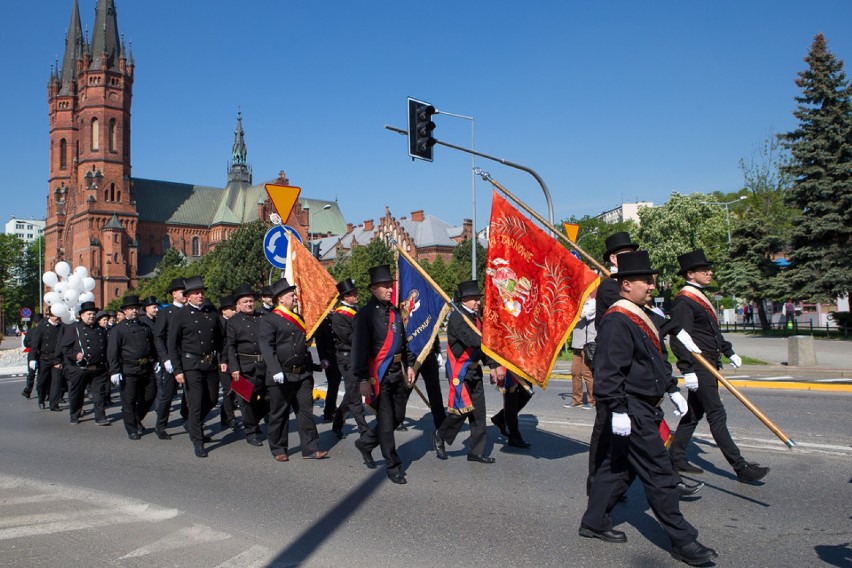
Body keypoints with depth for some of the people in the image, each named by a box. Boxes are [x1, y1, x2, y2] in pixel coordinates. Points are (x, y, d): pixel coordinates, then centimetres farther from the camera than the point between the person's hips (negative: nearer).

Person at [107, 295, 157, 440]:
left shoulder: (145, 327, 15)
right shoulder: (118, 329, -2)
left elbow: (153, 347, 22)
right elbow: (112, 352, -8)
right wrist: (114, 371, -14)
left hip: (147, 369, 5)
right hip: (129, 371, -5)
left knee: (149, 396, 10)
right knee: (129, 402, 2)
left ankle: (137, 420, 33)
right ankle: (132, 430, 14)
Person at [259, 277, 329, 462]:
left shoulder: (299, 318, 16)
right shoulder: (269, 320, -6)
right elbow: (266, 347, -14)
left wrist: (310, 368, 18)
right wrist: (276, 371, -24)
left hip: (303, 374, 6)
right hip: (282, 376, -6)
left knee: (306, 410, 4)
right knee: (279, 414, 6)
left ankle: (310, 448, 8)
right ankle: (278, 449, 18)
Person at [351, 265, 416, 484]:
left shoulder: (394, 312, 12)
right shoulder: (366, 314, -11)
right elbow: (360, 349, -15)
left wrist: (409, 365, 16)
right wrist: (362, 380, -19)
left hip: (397, 372, 8)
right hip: (379, 374, -8)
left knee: (398, 416, 13)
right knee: (386, 421, -1)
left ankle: (365, 442, 33)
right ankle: (393, 466, 11)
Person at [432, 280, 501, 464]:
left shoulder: (475, 317, 12)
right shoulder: (457, 317, -16)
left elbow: (483, 344, 11)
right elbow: (472, 340, -28)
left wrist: (494, 365, -1)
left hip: (474, 370, 8)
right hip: (460, 371, -8)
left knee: (478, 411, 8)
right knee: (462, 409, -6)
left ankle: (477, 451, 16)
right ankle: (440, 436, 19)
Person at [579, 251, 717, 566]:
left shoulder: (643, 315, 14)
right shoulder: (616, 321, -19)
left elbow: (659, 358, 24)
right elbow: (608, 371, -24)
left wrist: (671, 388, 22)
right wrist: (617, 410, -25)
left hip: (645, 409, 10)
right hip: (632, 413, -10)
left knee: (618, 466, 17)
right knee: (659, 475, -2)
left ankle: (593, 522, 28)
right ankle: (682, 540, 9)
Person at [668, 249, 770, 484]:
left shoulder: (699, 297, 16)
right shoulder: (683, 301, -16)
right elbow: (680, 339, -21)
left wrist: (729, 351, 26)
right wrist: (687, 370, -25)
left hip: (709, 365, 10)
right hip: (698, 367, -10)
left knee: (694, 413, 14)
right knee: (717, 416, -6)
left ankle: (676, 458, 21)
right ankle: (740, 467, -2)